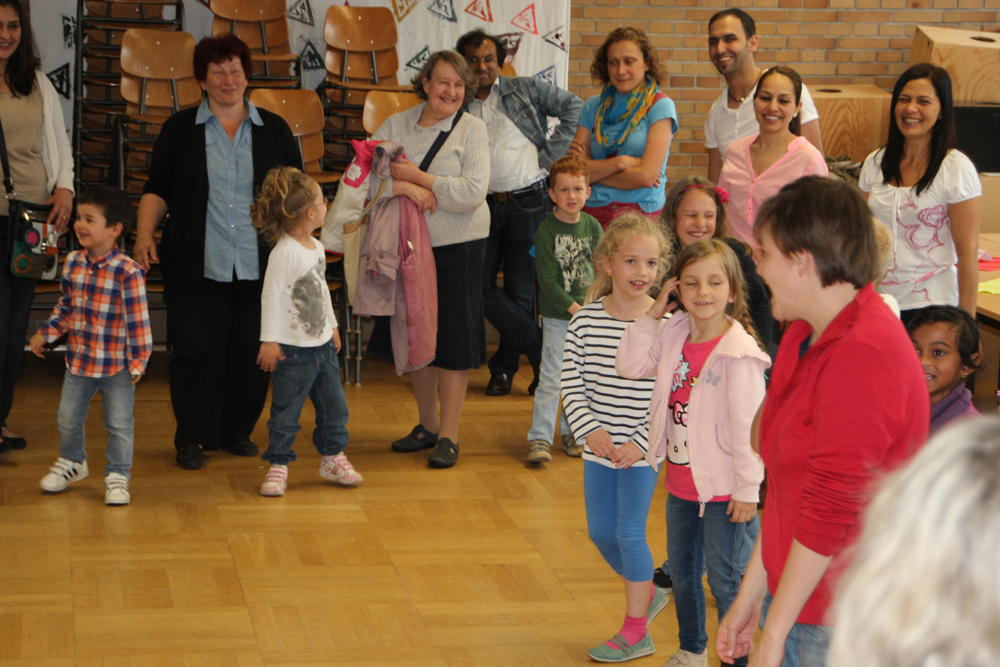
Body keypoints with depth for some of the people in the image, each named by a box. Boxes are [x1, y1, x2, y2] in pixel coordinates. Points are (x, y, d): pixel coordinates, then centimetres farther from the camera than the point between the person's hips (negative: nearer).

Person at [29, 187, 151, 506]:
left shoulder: (128, 272, -20)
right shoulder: (72, 263, -2)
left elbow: (138, 320, -16)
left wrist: (138, 361, -14)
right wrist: (45, 334, 10)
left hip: (117, 365, -5)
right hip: (79, 359, 5)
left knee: (119, 425, 6)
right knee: (68, 419, 18)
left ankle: (117, 476, 24)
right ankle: (71, 462, 44)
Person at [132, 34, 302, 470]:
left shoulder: (274, 129, 12)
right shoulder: (180, 129, 8)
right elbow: (157, 190, 7)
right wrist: (144, 235, -5)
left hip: (259, 265, 2)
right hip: (197, 266, -1)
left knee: (251, 351, 3)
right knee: (195, 350, -3)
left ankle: (238, 431, 19)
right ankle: (192, 439, 9)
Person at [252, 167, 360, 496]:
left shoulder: (317, 248, 8)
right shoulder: (284, 252, -19)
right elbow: (271, 297, -18)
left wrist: (332, 326, 26)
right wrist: (269, 341, -18)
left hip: (322, 344, 8)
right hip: (293, 349, -8)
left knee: (333, 403, 14)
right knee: (286, 410, 0)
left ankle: (332, 457, 29)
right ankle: (279, 464, 10)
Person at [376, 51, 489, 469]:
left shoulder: (472, 129, -4)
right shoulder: (396, 126, 6)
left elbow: (473, 192, -16)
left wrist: (418, 176, -15)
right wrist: (403, 187, -19)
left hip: (458, 246, -4)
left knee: (453, 339, -1)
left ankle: (448, 435, 8)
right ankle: (427, 425, 27)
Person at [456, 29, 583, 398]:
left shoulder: (526, 89, 5)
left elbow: (573, 108, 2)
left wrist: (548, 156, -5)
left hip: (527, 203, -2)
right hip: (482, 205, 3)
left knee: (520, 290, 2)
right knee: (480, 286, -5)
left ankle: (504, 366, 19)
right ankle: (541, 349, 10)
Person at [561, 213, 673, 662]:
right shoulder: (586, 319, -5)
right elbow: (571, 384, -1)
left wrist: (640, 442, -17)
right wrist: (591, 429, -13)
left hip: (642, 448, -4)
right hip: (598, 445, 4)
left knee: (629, 533, -2)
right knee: (600, 532, 13)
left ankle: (635, 632, 13)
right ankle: (648, 595, 38)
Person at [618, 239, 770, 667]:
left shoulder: (739, 353, -21)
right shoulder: (674, 336, 1)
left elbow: (748, 426, -19)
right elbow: (630, 367, 5)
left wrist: (747, 490, -17)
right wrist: (651, 317, -4)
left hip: (722, 487, -8)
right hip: (680, 483, 8)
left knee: (725, 580, 1)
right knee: (682, 571, 21)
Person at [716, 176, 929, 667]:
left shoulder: (862, 355, -21)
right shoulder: (804, 334, 9)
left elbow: (831, 510, -22)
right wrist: (751, 596, 14)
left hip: (843, 627, -8)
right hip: (796, 600, 8)